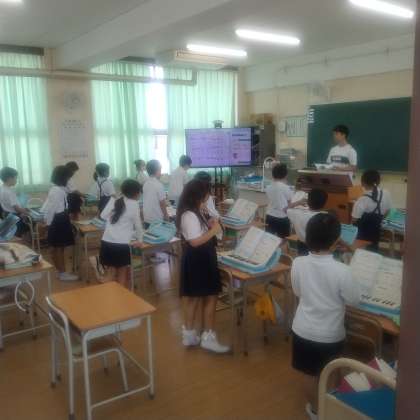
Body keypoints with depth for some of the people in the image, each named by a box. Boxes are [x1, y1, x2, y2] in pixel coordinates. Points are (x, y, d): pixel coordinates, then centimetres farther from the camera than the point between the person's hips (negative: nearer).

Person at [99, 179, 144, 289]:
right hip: (121, 245, -4)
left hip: (106, 242, 5)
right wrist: (139, 240, 21)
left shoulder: (113, 200, 9)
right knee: (122, 274, 13)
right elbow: (138, 225, 6)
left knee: (110, 273, 18)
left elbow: (103, 216, 20)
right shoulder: (134, 204, -3)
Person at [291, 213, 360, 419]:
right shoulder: (341, 270, -27)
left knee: (309, 373, 23)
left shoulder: (298, 263, -16)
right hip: (330, 335, -2)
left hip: (303, 330, 2)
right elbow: (354, 300, -11)